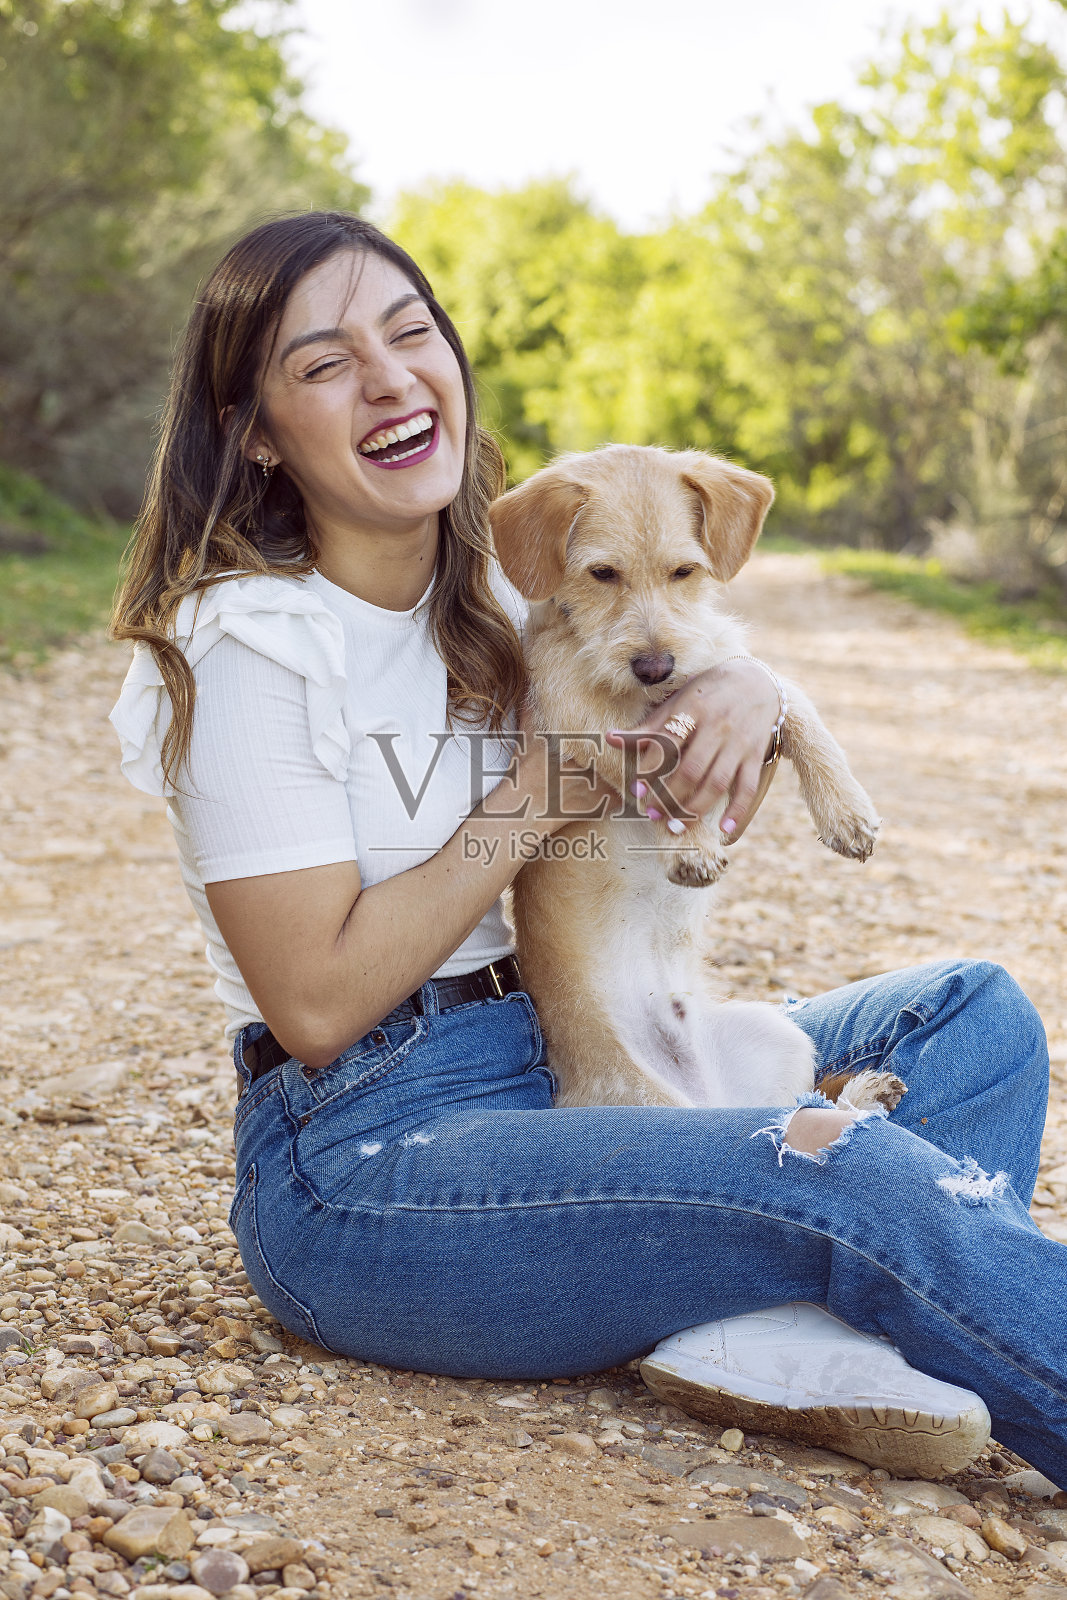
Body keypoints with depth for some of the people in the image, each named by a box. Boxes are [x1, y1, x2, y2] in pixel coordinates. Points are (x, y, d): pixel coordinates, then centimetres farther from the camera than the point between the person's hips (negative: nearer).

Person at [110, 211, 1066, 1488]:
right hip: (360, 1165, -8)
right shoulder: (253, 649, -13)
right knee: (852, 1178, -29)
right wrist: (540, 795, -15)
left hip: (550, 1080, 8)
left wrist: (741, 691, -8)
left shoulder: (486, 598, 8)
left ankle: (781, 1333, -23)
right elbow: (318, 1006, -16)